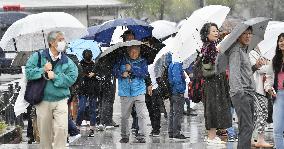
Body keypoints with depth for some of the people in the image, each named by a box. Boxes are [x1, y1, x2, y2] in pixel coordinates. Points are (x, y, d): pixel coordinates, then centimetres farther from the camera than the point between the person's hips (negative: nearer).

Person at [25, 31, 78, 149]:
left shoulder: (67, 61, 5)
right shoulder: (38, 56, 2)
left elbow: (72, 78, -6)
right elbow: (28, 72, -4)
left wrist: (55, 77, -14)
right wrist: (43, 70, -16)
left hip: (61, 100, 1)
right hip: (43, 101, -1)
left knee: (62, 129, -12)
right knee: (45, 131, 5)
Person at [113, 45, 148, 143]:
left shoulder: (142, 61, 7)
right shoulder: (122, 60, 9)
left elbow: (145, 73, -7)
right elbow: (115, 71, 5)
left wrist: (131, 69, -12)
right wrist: (122, 74, -14)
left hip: (139, 92, -1)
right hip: (125, 92, 1)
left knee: (142, 115, -8)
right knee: (124, 116, 4)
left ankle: (141, 136, -3)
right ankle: (125, 136, 15)